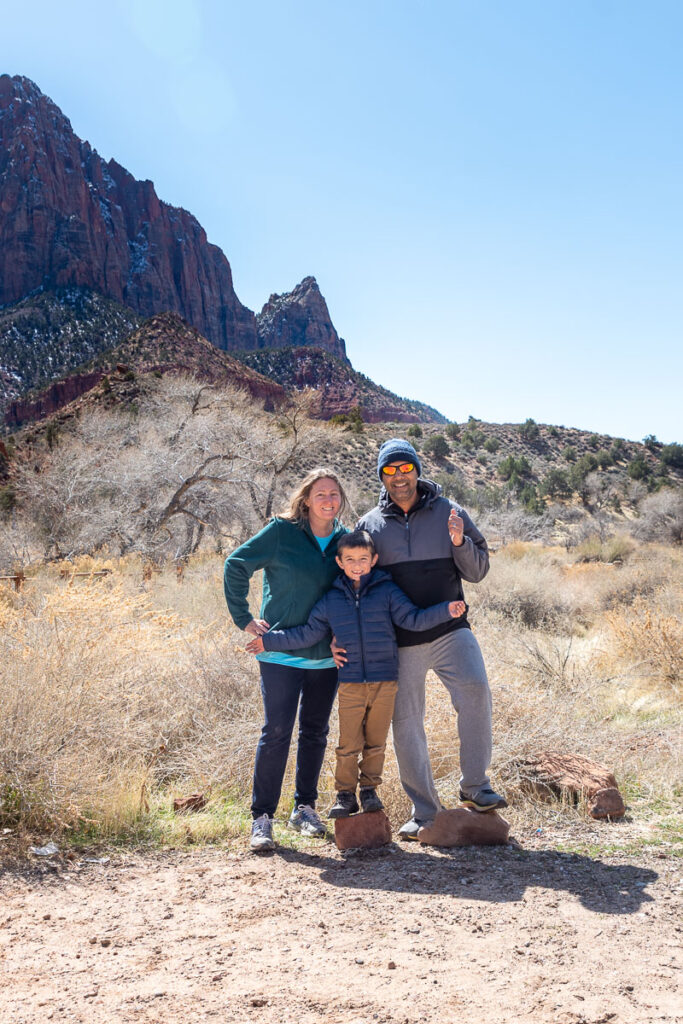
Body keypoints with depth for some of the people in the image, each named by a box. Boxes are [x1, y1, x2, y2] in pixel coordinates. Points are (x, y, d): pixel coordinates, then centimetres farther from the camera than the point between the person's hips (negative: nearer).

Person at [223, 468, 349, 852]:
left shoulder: (345, 539, 5)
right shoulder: (282, 532, -8)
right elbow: (236, 565, -4)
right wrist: (244, 619, -6)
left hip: (326, 656, 4)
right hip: (281, 653, -4)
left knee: (316, 732, 13)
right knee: (277, 732, -4)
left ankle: (305, 807, 28)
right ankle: (262, 816, 7)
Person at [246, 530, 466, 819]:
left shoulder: (387, 591, 2)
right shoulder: (331, 599, 6)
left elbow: (413, 619, -3)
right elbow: (307, 634, 12)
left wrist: (447, 610, -16)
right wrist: (270, 640, 10)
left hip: (385, 681, 0)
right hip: (350, 683, 0)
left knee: (376, 742, 10)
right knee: (349, 744, 2)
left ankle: (369, 789, 28)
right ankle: (345, 794, 20)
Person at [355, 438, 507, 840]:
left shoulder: (449, 512, 4)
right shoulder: (370, 524, 6)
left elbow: (478, 571, 5)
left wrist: (460, 543, -15)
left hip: (449, 630, -1)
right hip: (398, 640, 1)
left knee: (475, 689, -23)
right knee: (406, 724, 4)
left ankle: (475, 785, -4)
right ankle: (425, 811, 19)